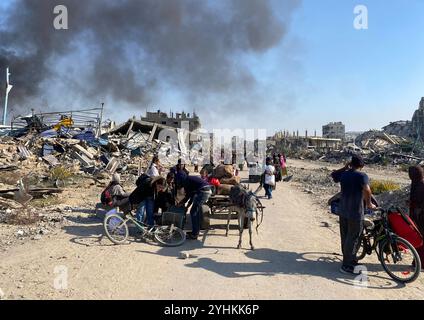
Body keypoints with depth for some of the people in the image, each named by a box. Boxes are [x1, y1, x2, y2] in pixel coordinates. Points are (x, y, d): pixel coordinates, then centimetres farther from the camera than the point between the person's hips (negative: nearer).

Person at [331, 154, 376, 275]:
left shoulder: (343, 174, 4)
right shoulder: (362, 176, -13)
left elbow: (333, 175, 26)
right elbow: (367, 191, -28)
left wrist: (345, 168, 20)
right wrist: (369, 204, -12)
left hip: (343, 211, 7)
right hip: (355, 212, -6)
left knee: (345, 237, 16)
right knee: (353, 239, 2)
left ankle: (350, 260, 32)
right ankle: (346, 266, 8)